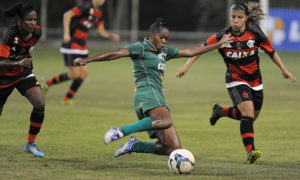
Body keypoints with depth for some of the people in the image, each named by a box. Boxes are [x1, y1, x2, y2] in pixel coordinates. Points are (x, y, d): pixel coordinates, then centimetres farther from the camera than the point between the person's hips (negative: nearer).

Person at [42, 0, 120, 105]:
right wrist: (66, 33, -29)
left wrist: (111, 36, -4)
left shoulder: (98, 14, 10)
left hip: (82, 47, 9)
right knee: (74, 74, -11)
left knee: (84, 73, 3)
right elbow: (67, 15, -23)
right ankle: (48, 83, 8)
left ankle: (67, 99, 13)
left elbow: (101, 31, 15)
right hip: (71, 44, -9)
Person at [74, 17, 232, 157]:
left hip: (157, 97, 9)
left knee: (174, 148, -4)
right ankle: (121, 131, -39)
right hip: (147, 92, -9)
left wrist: (218, 44, 36)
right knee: (165, 121, -41)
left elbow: (190, 52, 34)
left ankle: (134, 146, 5)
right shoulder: (141, 48, 4)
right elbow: (115, 54, -8)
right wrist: (87, 60, -19)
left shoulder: (164, 52, 27)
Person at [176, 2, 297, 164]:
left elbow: (271, 51, 1)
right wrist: (187, 66, -23)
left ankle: (220, 111, 41)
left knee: (250, 117, 16)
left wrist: (283, 69, -3)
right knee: (248, 114, -23)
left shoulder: (254, 33, -12)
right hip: (236, 80, -4)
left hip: (255, 81, 4)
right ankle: (250, 151, -25)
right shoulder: (223, 36, -16)